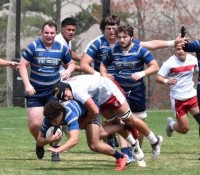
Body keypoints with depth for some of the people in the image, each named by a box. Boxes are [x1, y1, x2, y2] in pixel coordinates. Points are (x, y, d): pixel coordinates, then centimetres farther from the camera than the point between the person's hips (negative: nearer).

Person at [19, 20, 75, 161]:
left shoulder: (62, 48, 1)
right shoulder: (33, 46, -6)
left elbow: (71, 63, 16)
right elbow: (23, 65, -5)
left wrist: (68, 71, -8)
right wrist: (27, 84, -16)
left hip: (54, 90, 1)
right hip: (35, 91, -1)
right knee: (34, 124, -6)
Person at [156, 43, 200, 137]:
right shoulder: (169, 63, -14)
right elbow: (158, 77, -17)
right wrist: (166, 81, -36)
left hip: (192, 96, 4)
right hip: (178, 100, -4)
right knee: (184, 129, 1)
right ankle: (171, 124, 34)